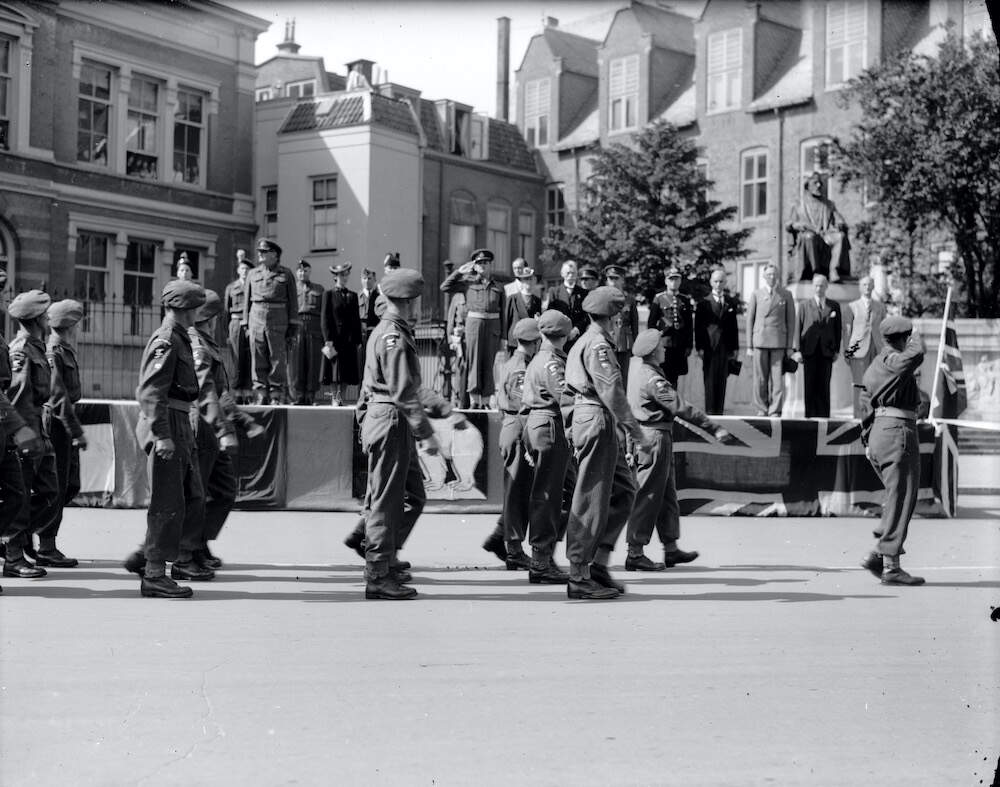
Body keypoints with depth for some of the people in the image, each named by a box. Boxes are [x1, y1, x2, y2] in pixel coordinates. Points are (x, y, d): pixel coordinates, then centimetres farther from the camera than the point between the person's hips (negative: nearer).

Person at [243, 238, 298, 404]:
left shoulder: (286, 274, 4)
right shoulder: (253, 274, 12)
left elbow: (293, 302, 3)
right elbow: (247, 300, 14)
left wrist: (293, 326, -2)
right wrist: (246, 324, 8)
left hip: (278, 322, -3)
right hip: (256, 320, 3)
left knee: (278, 361, -2)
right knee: (258, 363, 2)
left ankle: (278, 397, 5)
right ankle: (262, 396, 8)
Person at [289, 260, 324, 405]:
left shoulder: (319, 289, 17)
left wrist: (325, 334, 5)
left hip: (314, 328, 1)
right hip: (296, 326, -1)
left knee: (313, 364, -3)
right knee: (296, 363, -6)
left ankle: (310, 397, 1)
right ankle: (297, 397, -4)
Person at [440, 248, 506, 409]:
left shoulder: (498, 288, 8)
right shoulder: (468, 284, 7)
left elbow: (503, 313, 8)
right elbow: (444, 287, 2)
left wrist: (503, 336, 4)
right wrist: (460, 272, 2)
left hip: (492, 325, 1)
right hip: (474, 323, -1)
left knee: (488, 364, 4)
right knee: (474, 362, -2)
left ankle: (485, 401, 9)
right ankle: (474, 401, 1)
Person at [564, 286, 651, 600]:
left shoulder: (586, 342, 19)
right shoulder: (598, 344, -13)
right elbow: (612, 391, -20)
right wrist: (635, 430, -17)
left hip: (588, 418, 11)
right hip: (597, 421, -11)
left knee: (623, 491, 13)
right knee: (591, 500, -7)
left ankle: (599, 564, 13)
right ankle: (578, 577, -3)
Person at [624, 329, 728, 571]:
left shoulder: (636, 365, 3)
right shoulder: (653, 380, -22)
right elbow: (681, 408, -23)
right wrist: (714, 429, -20)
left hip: (645, 435, 10)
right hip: (655, 437, -10)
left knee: (667, 494, 16)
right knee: (648, 496, -4)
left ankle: (671, 548, 24)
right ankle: (635, 554, 0)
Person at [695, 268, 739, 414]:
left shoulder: (731, 303, 12)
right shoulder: (704, 303, 3)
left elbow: (734, 326, 12)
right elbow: (698, 327, 0)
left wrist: (735, 347, 6)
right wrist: (700, 347, -7)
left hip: (726, 348, 3)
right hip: (709, 347, -3)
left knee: (722, 381, 4)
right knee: (710, 380, -3)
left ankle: (719, 412, 8)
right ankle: (710, 412, 0)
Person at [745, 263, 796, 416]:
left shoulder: (786, 295, 8)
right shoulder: (756, 294, 8)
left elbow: (791, 321, 7)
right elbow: (750, 321, 8)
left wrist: (789, 346, 1)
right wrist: (749, 346, 3)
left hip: (779, 343, -1)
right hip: (760, 341, 1)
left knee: (777, 378, -4)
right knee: (760, 379, 0)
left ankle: (775, 410, -2)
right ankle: (762, 409, 8)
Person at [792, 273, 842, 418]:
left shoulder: (834, 306, 10)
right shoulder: (805, 305, 8)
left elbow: (838, 329, 11)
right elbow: (798, 327, 4)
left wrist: (837, 350, 4)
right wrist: (797, 350, -3)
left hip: (827, 351, 0)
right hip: (809, 350, 0)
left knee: (824, 386, -1)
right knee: (810, 385, -1)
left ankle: (823, 415, 3)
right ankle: (810, 415, 3)